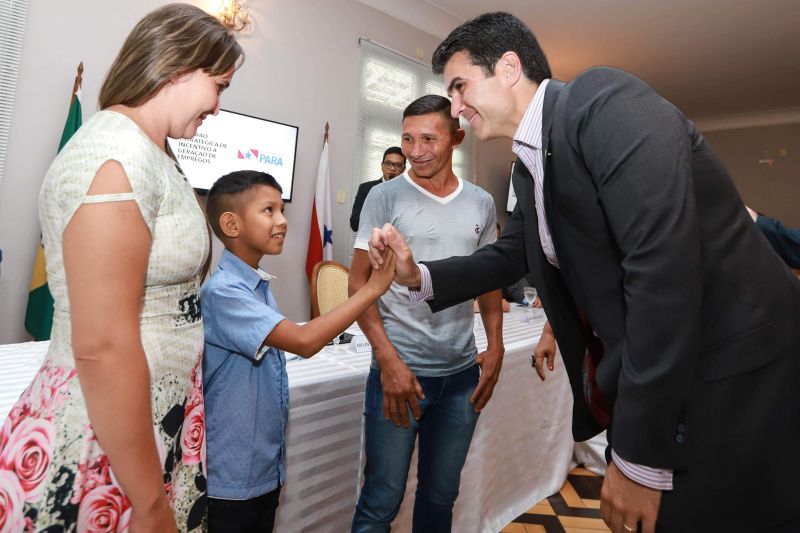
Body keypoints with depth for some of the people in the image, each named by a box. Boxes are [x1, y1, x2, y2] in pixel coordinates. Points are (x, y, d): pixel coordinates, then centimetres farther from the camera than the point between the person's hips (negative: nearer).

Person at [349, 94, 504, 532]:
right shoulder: (385, 197, -6)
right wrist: (388, 360, -14)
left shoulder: (482, 204, 5)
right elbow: (358, 282, -6)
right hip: (400, 368, -3)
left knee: (441, 495, 19)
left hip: (463, 373, 4)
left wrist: (495, 347, 4)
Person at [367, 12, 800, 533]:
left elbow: (663, 268, -27)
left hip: (734, 382, -8)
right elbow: (509, 255, 19)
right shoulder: (530, 168, 8)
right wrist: (420, 276, 1)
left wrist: (640, 458, -23)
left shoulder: (605, 99, -19)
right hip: (637, 381, 8)